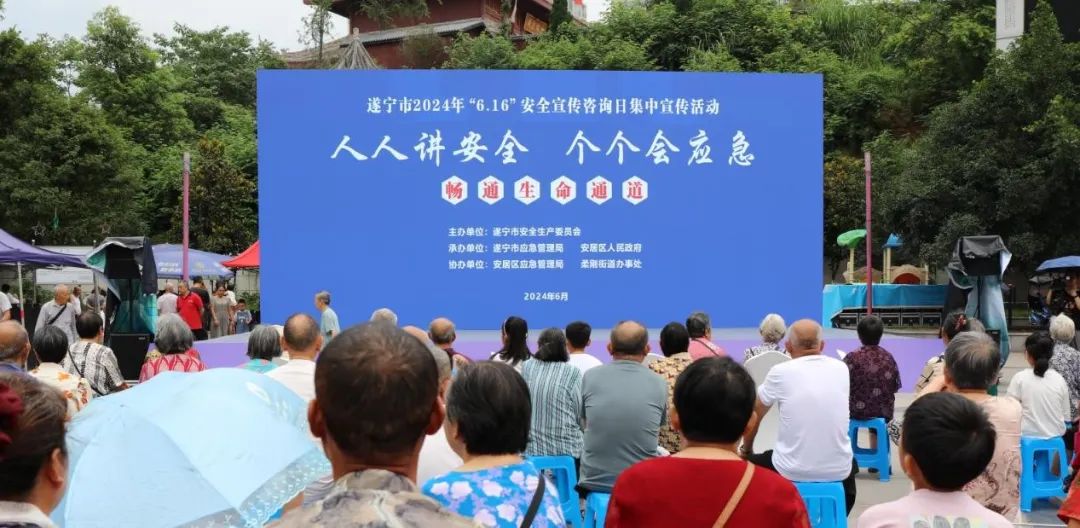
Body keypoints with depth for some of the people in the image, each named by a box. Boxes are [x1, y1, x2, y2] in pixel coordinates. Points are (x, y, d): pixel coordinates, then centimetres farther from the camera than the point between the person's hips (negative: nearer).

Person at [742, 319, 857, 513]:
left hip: (792, 472, -3)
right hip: (838, 471, 3)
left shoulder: (780, 372, -6)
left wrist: (746, 450, 25)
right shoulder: (841, 369, 3)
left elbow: (754, 415, 8)